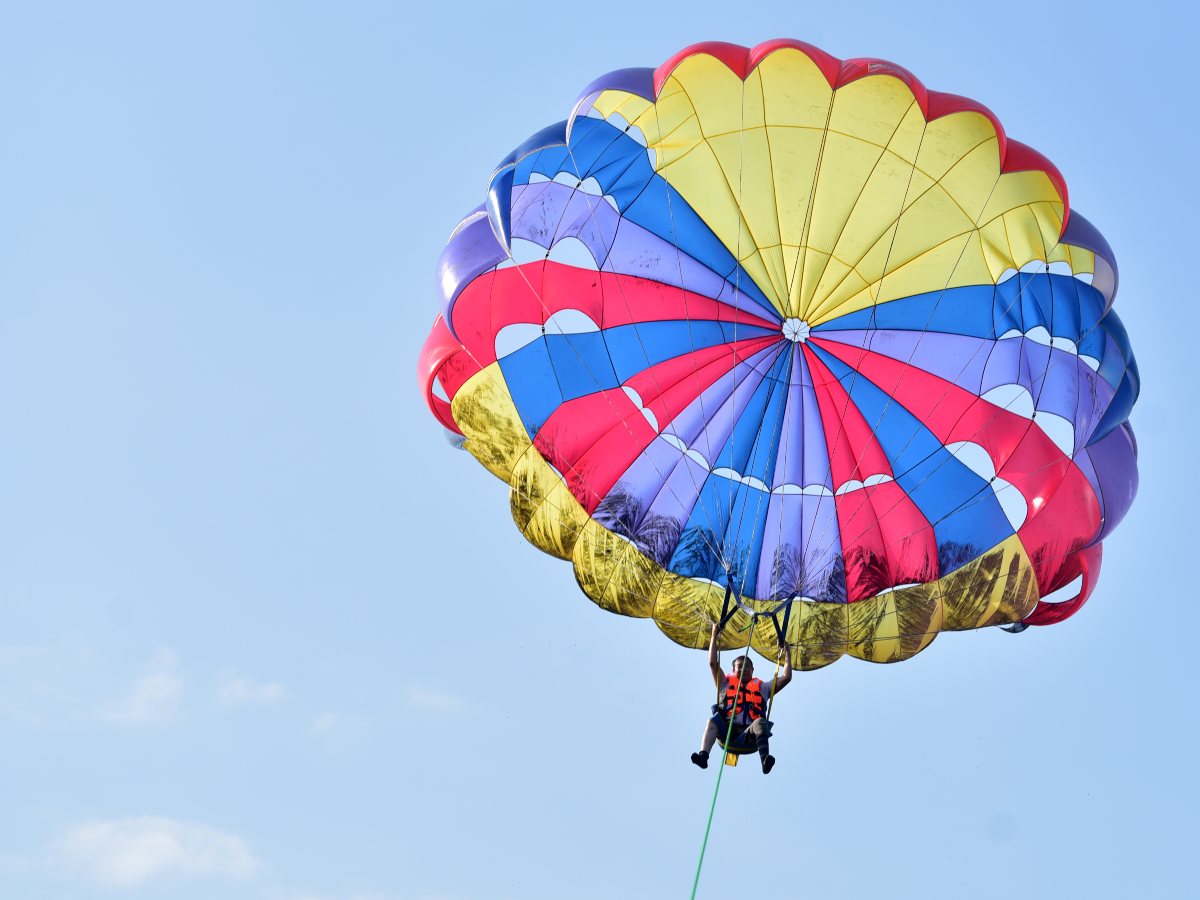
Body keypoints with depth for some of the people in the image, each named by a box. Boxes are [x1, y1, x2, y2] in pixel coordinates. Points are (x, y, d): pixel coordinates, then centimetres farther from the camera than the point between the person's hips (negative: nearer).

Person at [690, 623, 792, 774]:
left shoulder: (762, 687, 34)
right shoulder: (726, 684, 32)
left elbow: (786, 677, 32)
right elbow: (713, 663, 25)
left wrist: (786, 654, 35)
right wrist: (714, 636, 27)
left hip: (749, 733, 0)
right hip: (727, 730, 1)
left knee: (759, 722, -37)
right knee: (713, 721, -34)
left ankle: (765, 759, -61)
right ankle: (703, 756, -55)